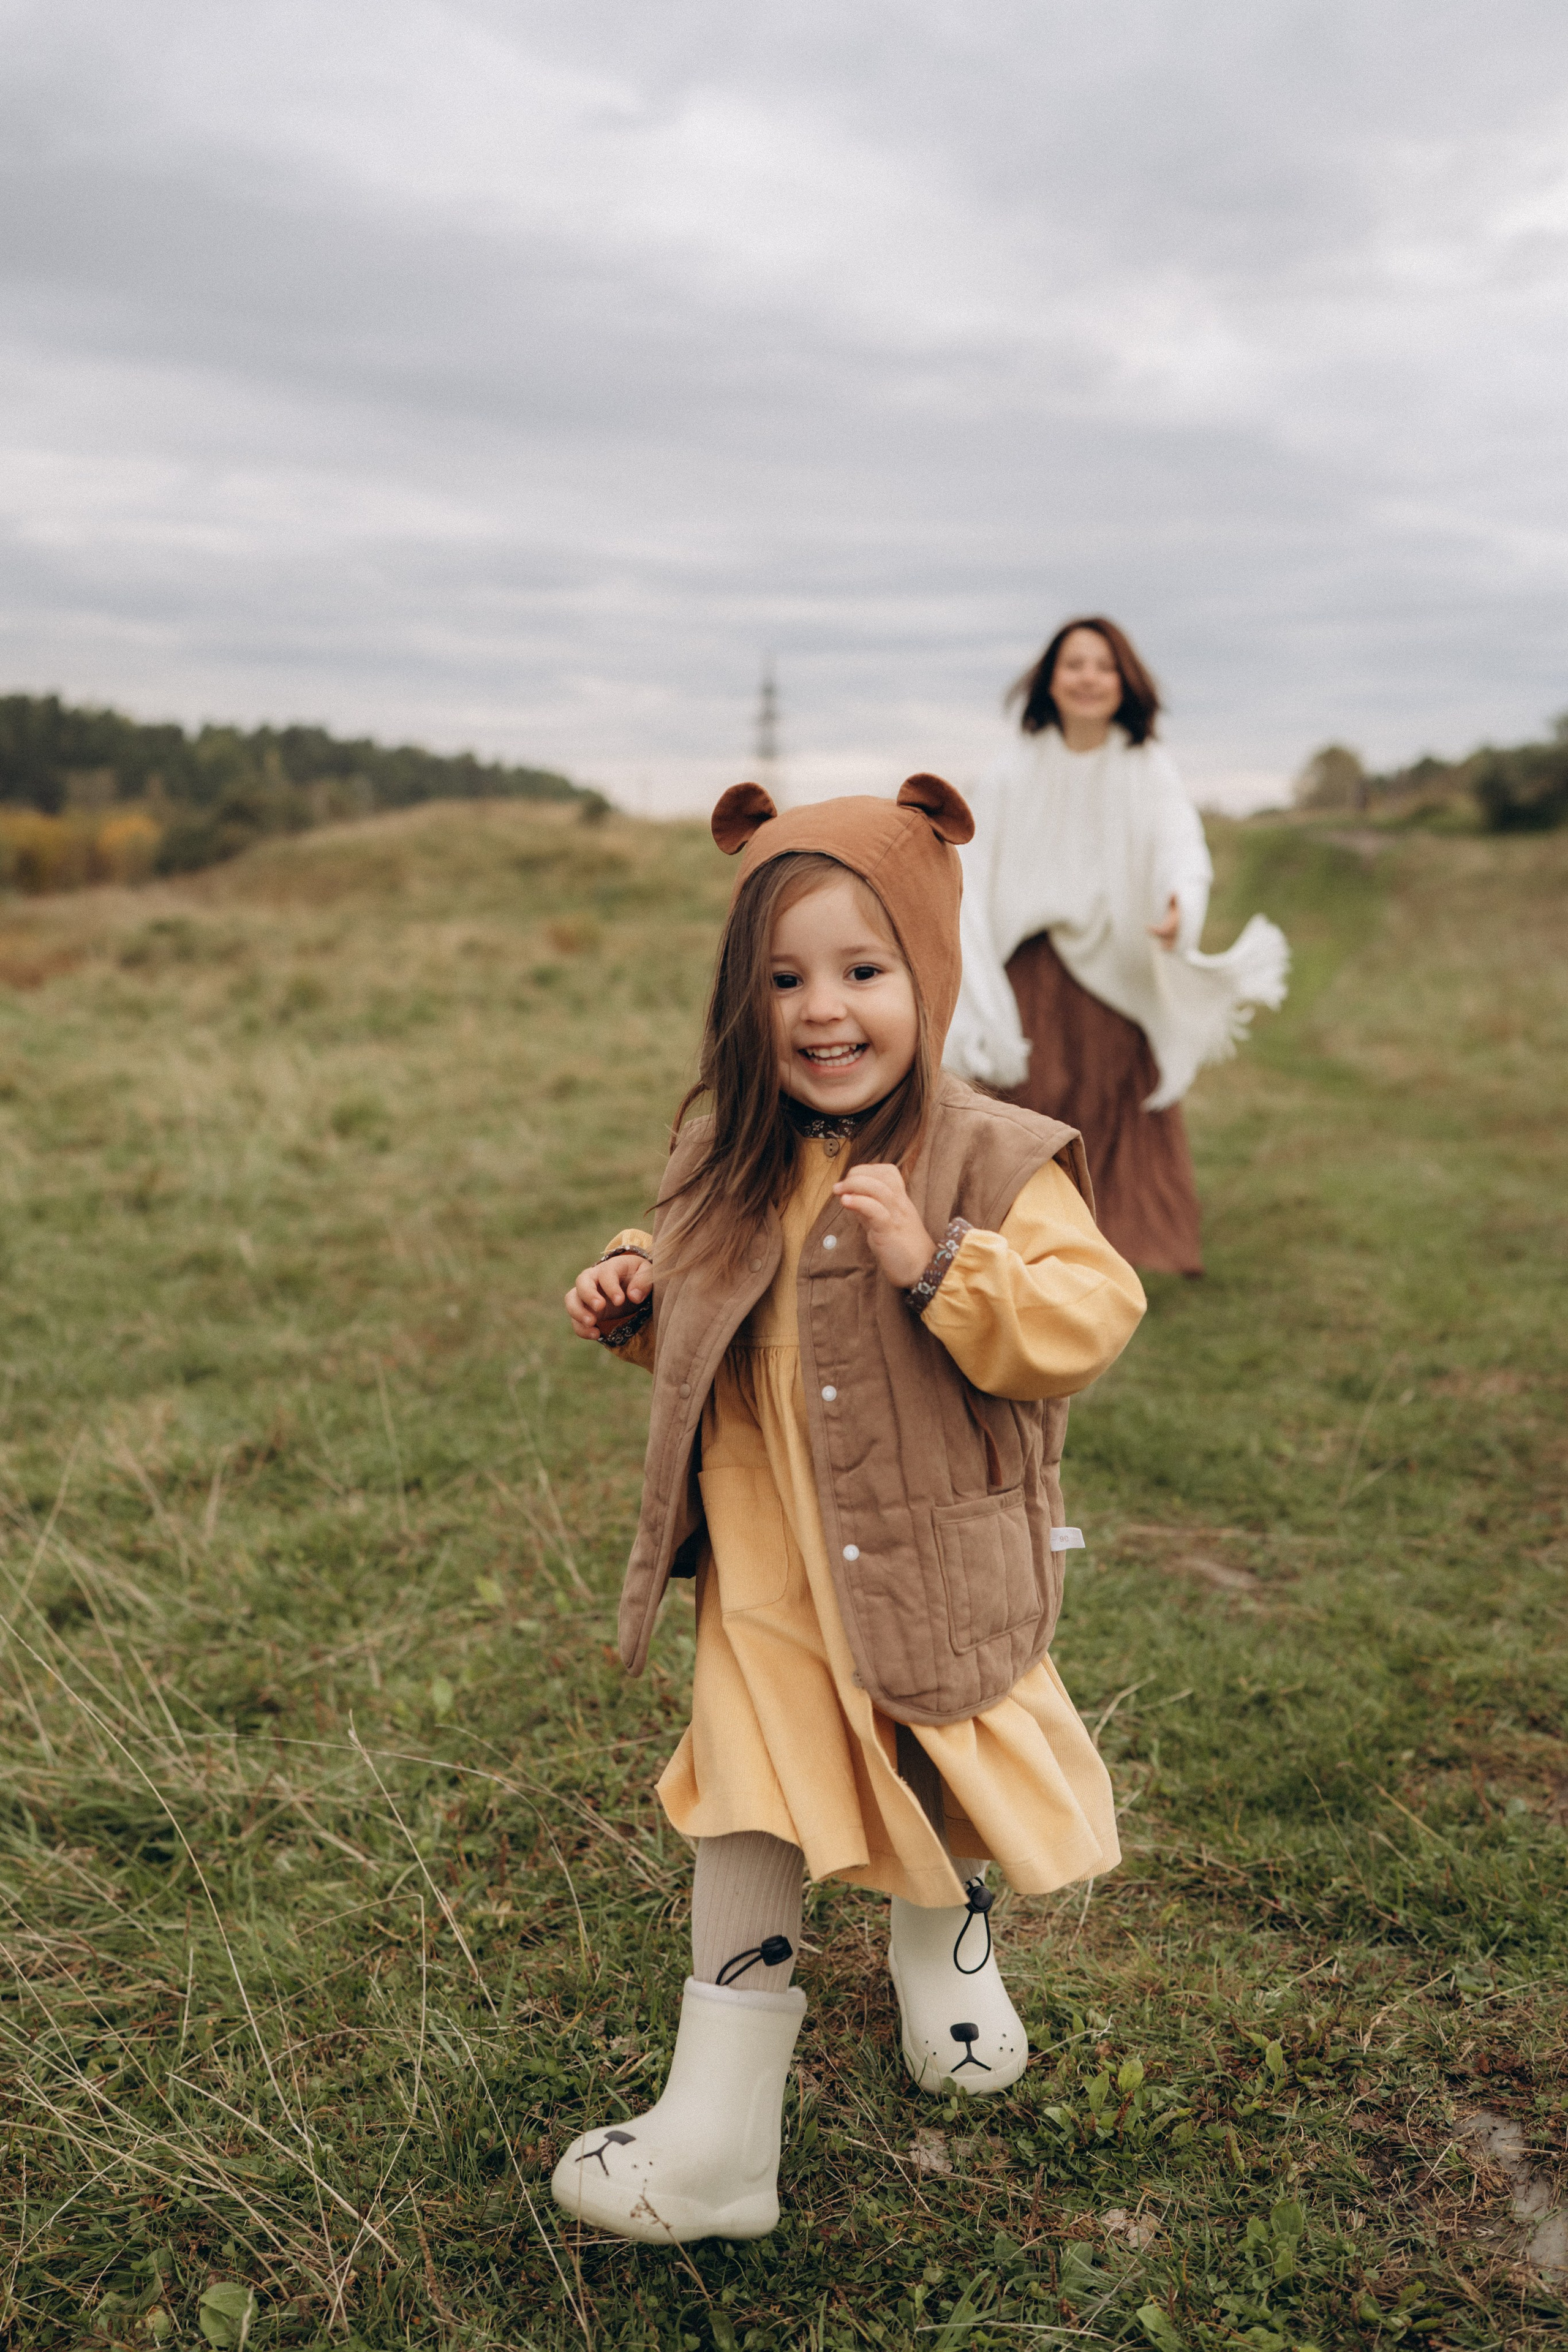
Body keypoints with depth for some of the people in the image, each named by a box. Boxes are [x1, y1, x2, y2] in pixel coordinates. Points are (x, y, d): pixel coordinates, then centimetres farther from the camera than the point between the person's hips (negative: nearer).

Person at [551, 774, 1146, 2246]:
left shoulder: (994, 1165, -15)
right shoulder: (728, 1169, 0)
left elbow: (1087, 1322, -24)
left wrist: (934, 1268, -35)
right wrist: (637, 1303, -3)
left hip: (938, 1569, -2)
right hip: (769, 1578, 2)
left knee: (949, 1789, 20)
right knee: (753, 1827, -2)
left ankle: (942, 1942, 55)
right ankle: (717, 2137, 11)